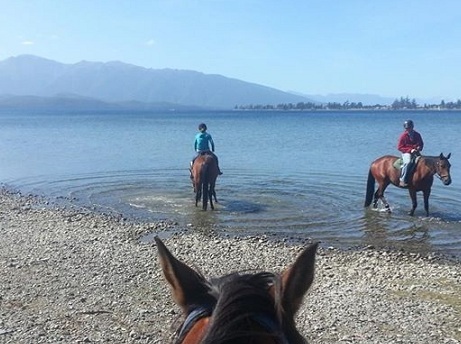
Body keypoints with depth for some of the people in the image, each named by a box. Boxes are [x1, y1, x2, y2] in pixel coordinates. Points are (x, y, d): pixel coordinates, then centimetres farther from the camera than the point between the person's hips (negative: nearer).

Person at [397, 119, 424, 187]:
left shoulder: (417, 135, 7)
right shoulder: (403, 136, -4)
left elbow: (421, 143, 20)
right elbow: (399, 147, -5)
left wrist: (419, 147, -6)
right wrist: (410, 150, -15)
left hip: (416, 153, 5)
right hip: (406, 153, -5)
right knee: (408, 162, -34)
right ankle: (402, 180, -32)